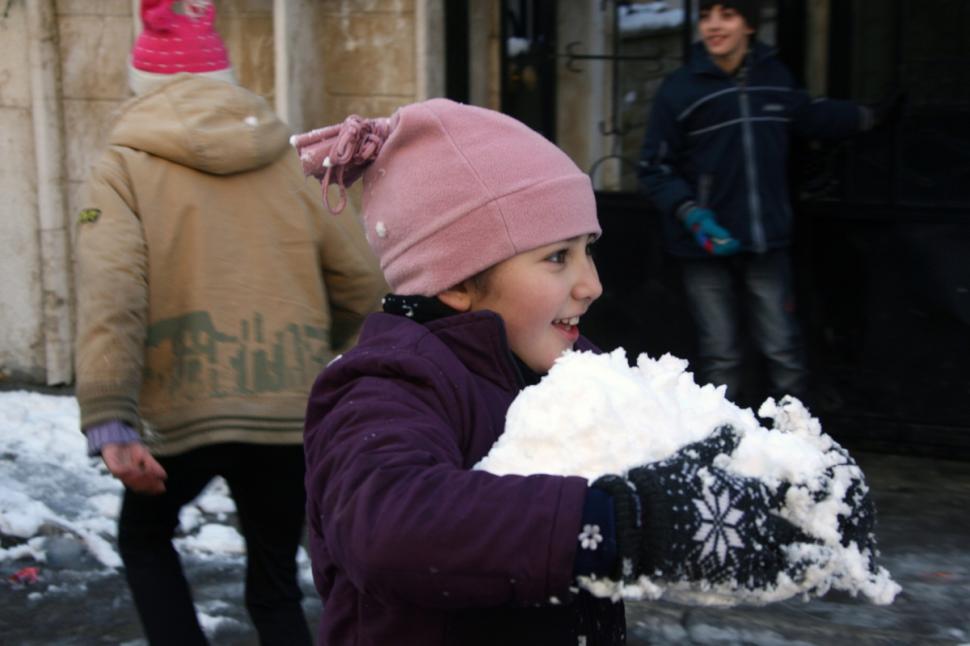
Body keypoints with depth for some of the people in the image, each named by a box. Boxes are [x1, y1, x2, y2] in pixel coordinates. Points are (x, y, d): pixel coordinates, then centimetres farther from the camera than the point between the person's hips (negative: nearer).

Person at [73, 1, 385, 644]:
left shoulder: (126, 167, 0)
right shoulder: (287, 162, 8)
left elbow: (110, 296, -15)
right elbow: (361, 282, 8)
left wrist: (110, 421, -21)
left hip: (186, 412, -2)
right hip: (292, 412, 3)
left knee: (144, 536, 26)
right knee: (276, 583, 18)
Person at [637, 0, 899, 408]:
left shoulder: (775, 78, 6)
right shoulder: (679, 89, -6)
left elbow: (810, 115, 27)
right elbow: (654, 168, -5)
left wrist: (870, 116, 33)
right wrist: (691, 215, -18)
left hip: (767, 244, 3)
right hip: (707, 248, -3)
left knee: (784, 353, 4)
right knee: (720, 359, 1)